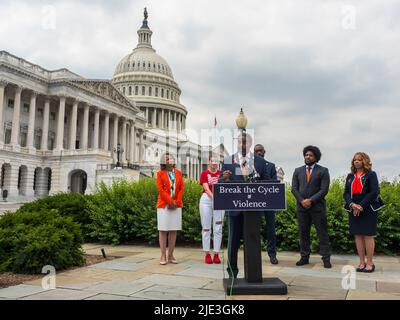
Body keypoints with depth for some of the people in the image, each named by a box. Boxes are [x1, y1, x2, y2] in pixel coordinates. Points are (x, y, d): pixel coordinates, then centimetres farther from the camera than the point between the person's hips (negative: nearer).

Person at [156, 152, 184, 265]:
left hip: (176, 205, 3)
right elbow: (161, 190, -6)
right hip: (164, 205, -3)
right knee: (163, 230, -2)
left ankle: (171, 255, 10)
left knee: (174, 230, 4)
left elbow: (181, 188, 6)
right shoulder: (160, 173, 3)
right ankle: (163, 256, 2)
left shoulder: (178, 173, 12)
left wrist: (177, 202, -6)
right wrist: (170, 202, -12)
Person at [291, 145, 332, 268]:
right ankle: (304, 257, 16)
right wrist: (302, 201, -10)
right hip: (302, 206, 3)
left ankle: (326, 258, 8)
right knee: (303, 233, 7)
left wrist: (311, 200, -16)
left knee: (322, 233, 1)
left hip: (317, 206, -3)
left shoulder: (323, 171, 1)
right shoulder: (298, 171, 11)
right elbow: (294, 188, 5)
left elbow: (324, 189, -8)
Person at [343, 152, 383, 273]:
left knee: (368, 235, -1)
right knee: (357, 236, 5)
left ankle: (370, 263, 9)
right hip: (354, 210, 4)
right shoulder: (350, 176, 12)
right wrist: (352, 204, -14)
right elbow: (346, 193, 5)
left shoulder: (371, 174, -2)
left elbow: (374, 192, -12)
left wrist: (361, 206, -17)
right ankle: (362, 262, 13)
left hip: (368, 209, -4)